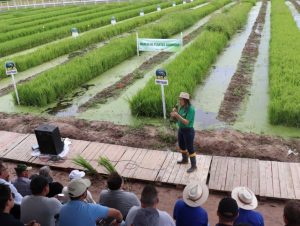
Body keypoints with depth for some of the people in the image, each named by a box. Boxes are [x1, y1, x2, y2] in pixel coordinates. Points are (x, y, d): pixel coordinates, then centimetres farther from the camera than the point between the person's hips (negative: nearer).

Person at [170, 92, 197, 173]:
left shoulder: (191, 109, -26)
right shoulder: (181, 107, 0)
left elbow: (186, 122, -28)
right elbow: (179, 119, 5)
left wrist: (177, 115, -35)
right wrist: (175, 112, -13)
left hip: (188, 131, -9)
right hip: (181, 130, 9)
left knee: (190, 149, 4)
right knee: (181, 146, 24)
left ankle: (194, 166, 21)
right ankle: (185, 160, 47)